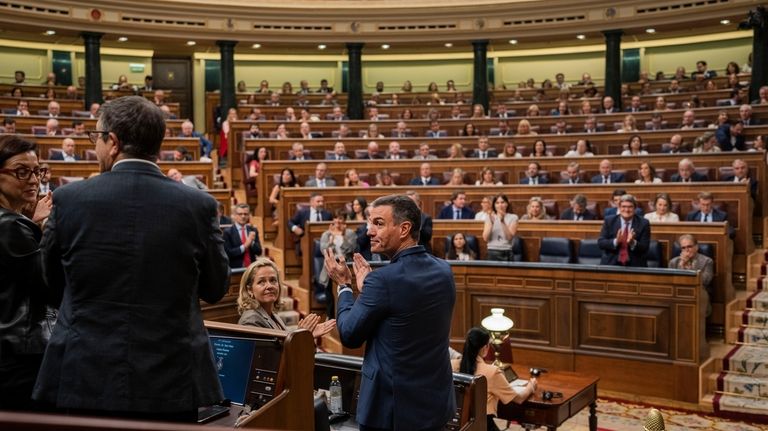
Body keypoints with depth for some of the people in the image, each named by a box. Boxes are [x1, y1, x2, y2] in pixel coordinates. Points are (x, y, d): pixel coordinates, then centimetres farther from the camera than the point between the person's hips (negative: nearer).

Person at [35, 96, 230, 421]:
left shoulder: (69, 199, -8)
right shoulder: (198, 205, -8)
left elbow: (54, 284, 7)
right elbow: (215, 289, 3)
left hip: (85, 381, 0)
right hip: (171, 383, 1)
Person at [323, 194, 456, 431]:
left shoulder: (383, 280, -22)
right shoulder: (444, 270, 0)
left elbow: (349, 336, -12)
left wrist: (343, 285, 0)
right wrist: (367, 287, 11)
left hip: (393, 407, -7)